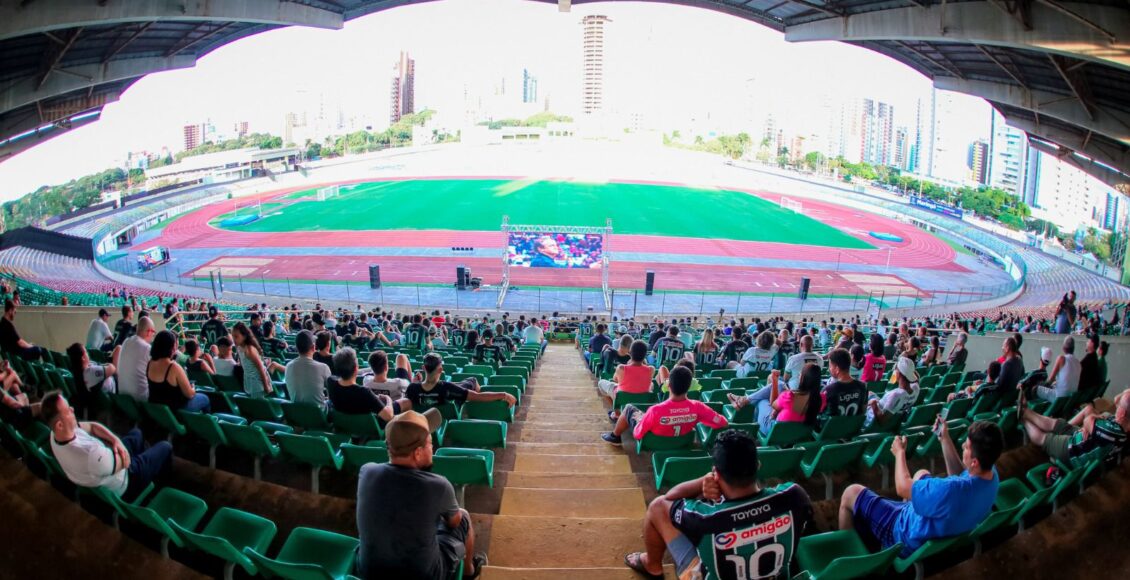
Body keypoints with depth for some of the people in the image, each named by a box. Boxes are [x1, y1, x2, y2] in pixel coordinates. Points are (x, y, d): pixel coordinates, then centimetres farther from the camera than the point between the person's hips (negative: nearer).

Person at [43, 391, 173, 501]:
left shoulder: (57, 433, -22)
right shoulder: (91, 453, -47)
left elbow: (91, 426, -5)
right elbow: (125, 462, -28)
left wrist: (116, 440, -21)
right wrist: (116, 442, -9)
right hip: (122, 487, -7)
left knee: (136, 433, 27)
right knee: (165, 447, 12)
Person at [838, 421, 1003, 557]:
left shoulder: (951, 490, -44)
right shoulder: (992, 474, -20)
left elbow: (903, 487, -25)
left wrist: (900, 452, -8)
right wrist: (945, 439, 0)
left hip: (911, 540, -8)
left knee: (851, 493, 4)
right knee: (922, 474, 30)